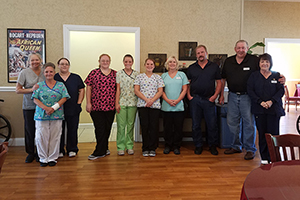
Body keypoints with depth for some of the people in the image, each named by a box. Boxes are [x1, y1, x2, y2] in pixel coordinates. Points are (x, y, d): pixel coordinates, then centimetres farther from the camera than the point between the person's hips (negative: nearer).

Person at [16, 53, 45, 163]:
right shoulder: (24, 72, -2)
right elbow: (17, 90, -3)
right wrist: (31, 89, -15)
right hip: (29, 106, -1)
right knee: (29, 130, 5)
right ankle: (30, 153, 21)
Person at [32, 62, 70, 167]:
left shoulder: (60, 85, 7)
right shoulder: (39, 85, 7)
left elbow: (64, 98, -2)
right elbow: (35, 99, -1)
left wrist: (54, 108, -14)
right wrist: (46, 108, -15)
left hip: (56, 115, 0)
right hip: (41, 115, 0)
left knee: (55, 137, 4)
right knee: (41, 137, 2)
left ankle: (52, 158, 17)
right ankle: (43, 158, 18)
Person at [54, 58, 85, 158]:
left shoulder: (76, 77, 7)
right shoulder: (53, 78, 5)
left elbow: (81, 90, 6)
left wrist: (79, 103, -2)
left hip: (73, 109, 0)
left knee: (72, 130, 6)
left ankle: (72, 150, 20)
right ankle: (59, 150, 21)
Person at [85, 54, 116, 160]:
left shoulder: (115, 74, 9)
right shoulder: (94, 73, 3)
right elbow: (88, 88, 2)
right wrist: (88, 103, -4)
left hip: (110, 106, 3)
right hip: (96, 106, -2)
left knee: (107, 128, 7)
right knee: (100, 128, -4)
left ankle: (99, 151, 22)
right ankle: (103, 150, 9)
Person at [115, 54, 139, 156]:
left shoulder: (136, 74, 8)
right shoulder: (119, 73, 4)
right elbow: (118, 89, 1)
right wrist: (116, 103, -4)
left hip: (133, 103, 1)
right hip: (121, 103, -1)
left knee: (131, 125, 7)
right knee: (121, 125, -1)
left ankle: (130, 146, 18)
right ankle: (121, 147, 9)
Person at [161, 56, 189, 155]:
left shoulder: (182, 74, 8)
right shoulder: (163, 76, 11)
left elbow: (184, 89, 2)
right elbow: (161, 90, 5)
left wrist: (177, 100, -10)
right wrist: (168, 100, -10)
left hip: (179, 106, -1)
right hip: (166, 106, 1)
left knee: (178, 127, 4)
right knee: (167, 127, 6)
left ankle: (176, 146, 17)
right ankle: (167, 146, 19)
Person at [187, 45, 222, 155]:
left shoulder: (214, 67, 7)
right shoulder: (191, 68, 10)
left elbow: (219, 83, 6)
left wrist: (215, 95, -5)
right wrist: (189, 95, -1)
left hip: (209, 100, -1)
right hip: (195, 100, 1)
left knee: (212, 124, 3)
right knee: (195, 125, 6)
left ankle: (213, 145, 20)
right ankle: (198, 145, 20)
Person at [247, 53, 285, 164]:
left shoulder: (276, 76, 8)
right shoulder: (254, 76, 8)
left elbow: (281, 90, 2)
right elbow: (250, 90, -1)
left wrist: (271, 101, -13)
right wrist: (260, 102, -12)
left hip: (274, 108, 0)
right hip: (259, 109, 0)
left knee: (273, 133, -1)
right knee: (262, 133, 3)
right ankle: (264, 157, 14)